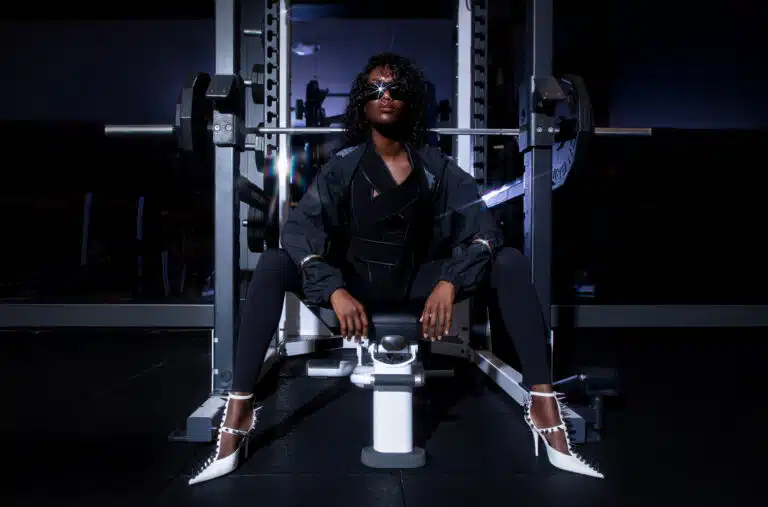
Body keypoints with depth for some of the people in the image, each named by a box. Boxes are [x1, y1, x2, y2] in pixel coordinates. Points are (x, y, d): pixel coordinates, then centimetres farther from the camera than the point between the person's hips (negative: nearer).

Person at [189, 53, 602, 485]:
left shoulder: (437, 166, -1)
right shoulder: (343, 167, -4)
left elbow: (484, 228, -12)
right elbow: (298, 231, -17)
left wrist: (449, 282, -30)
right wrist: (334, 290, -33)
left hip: (418, 285, 1)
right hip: (355, 285, -1)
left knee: (510, 263, -20)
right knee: (273, 264, -27)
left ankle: (544, 404, -23)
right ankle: (238, 413, -27)